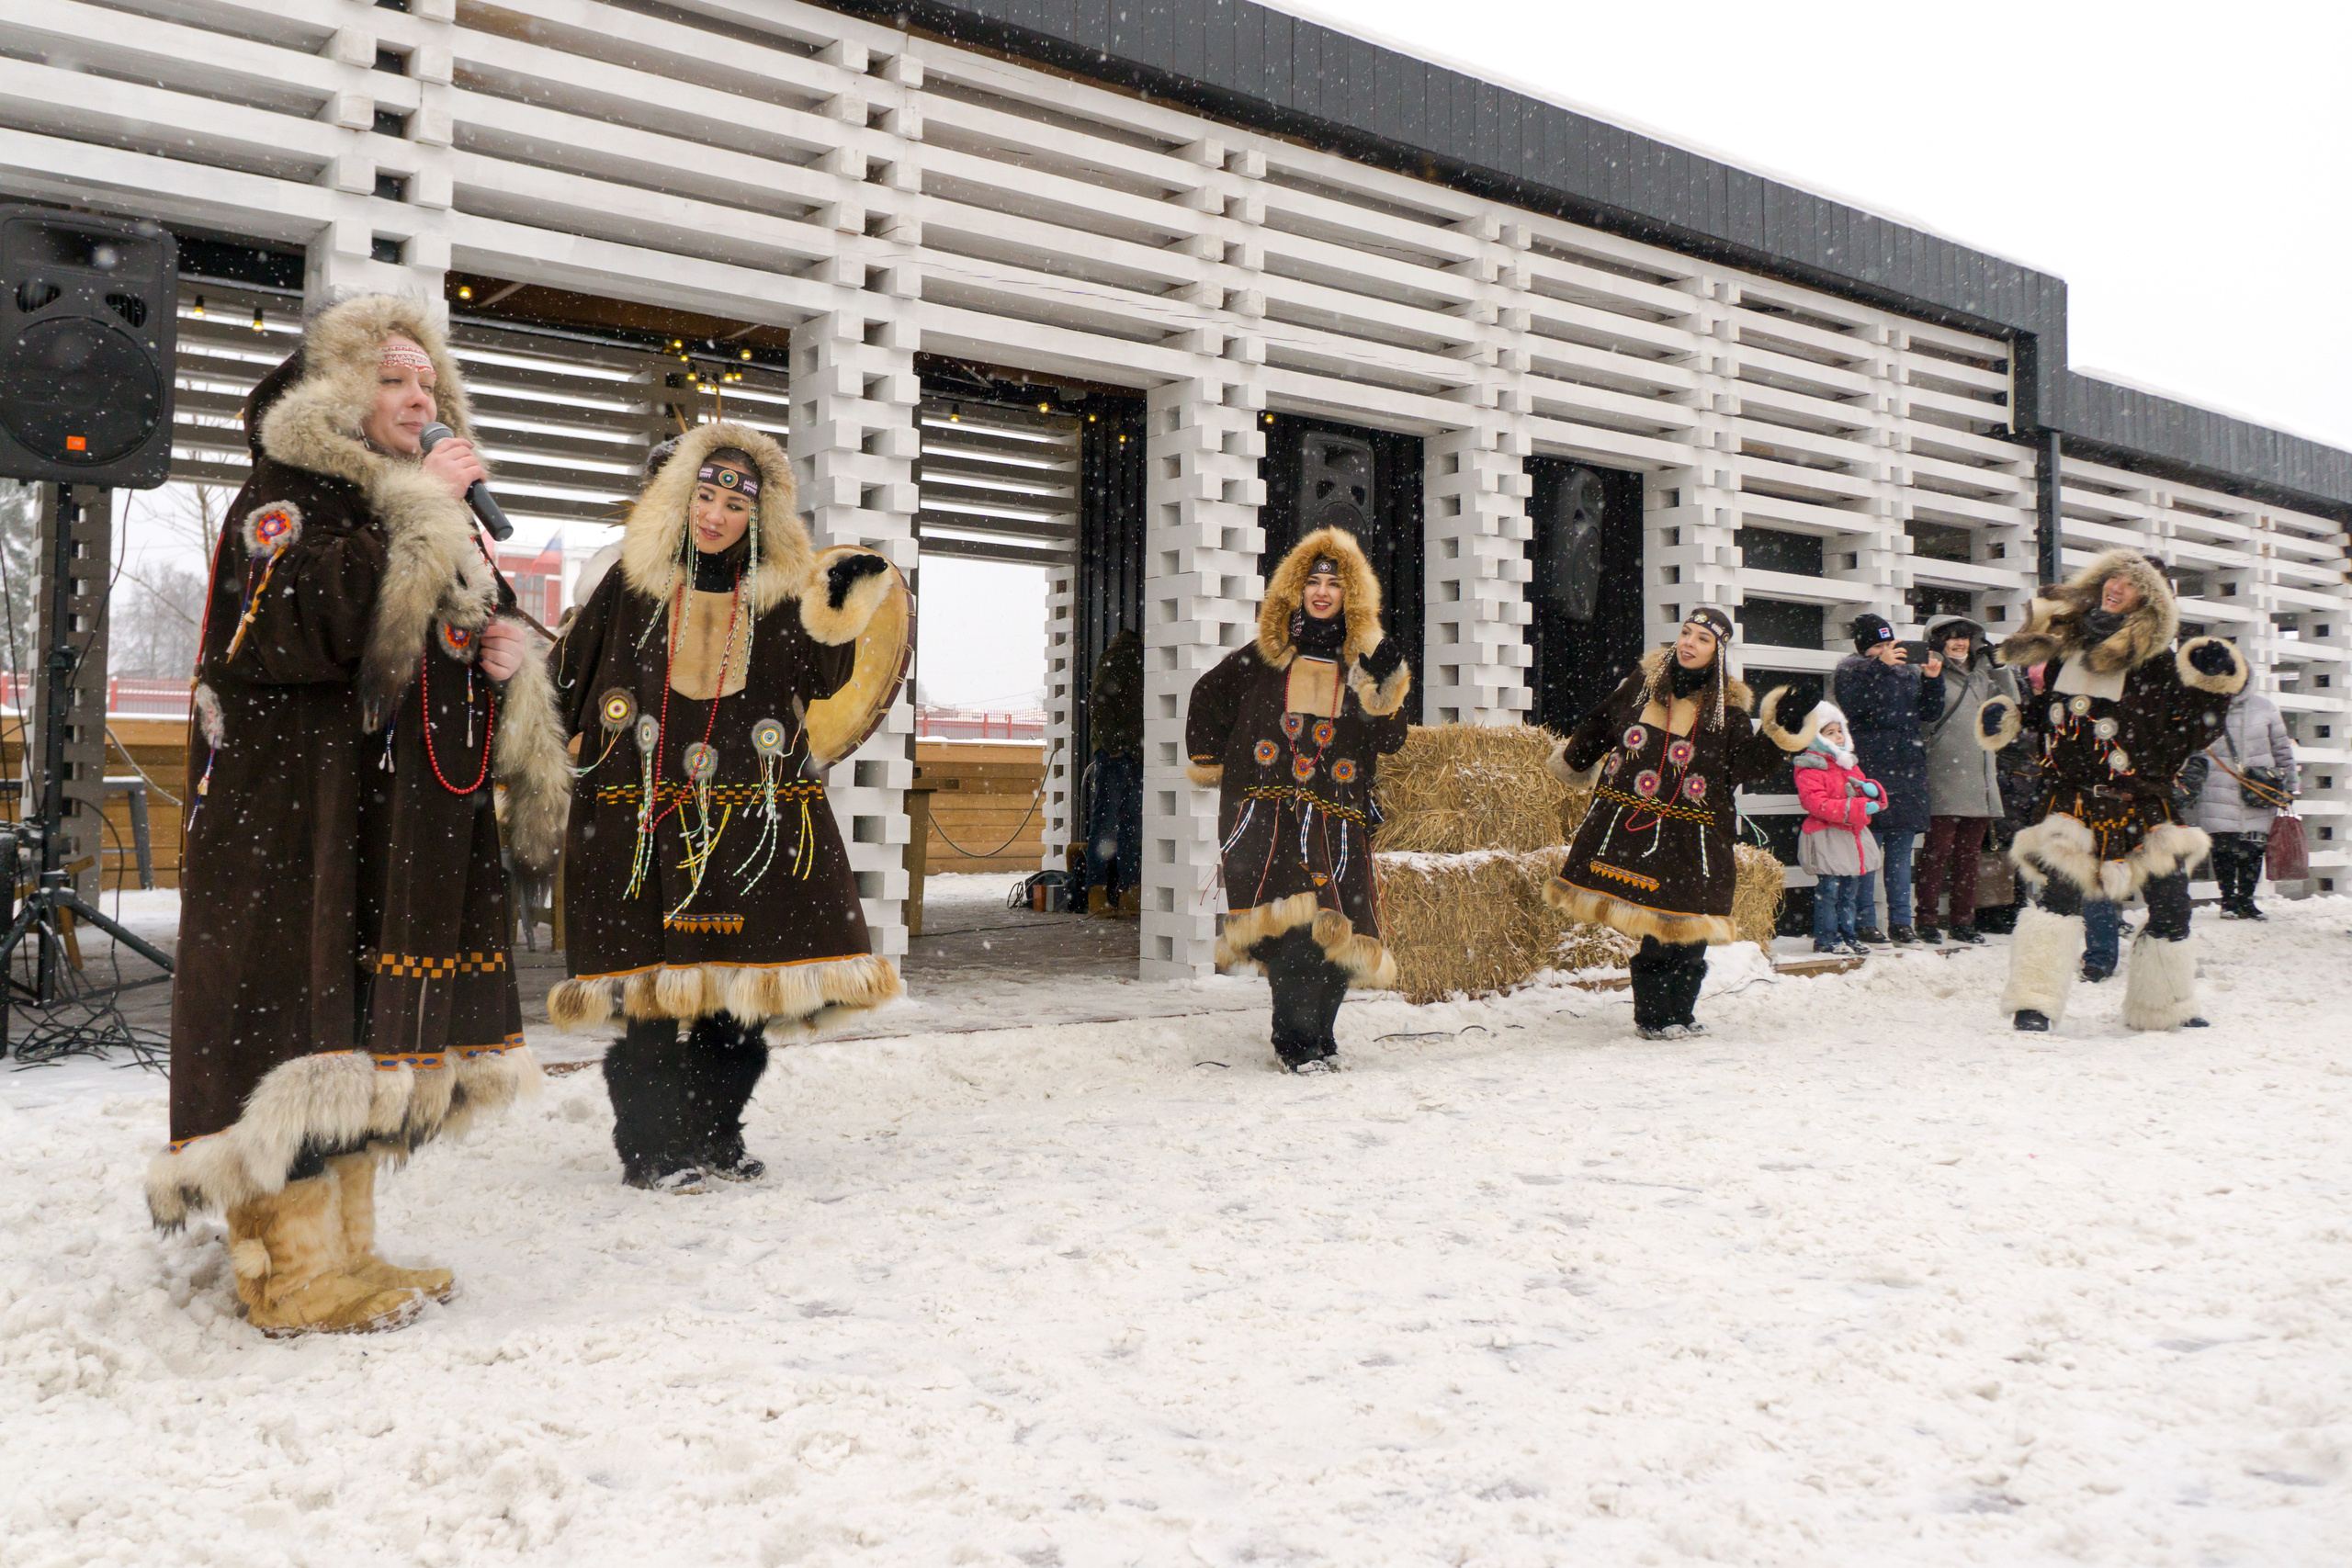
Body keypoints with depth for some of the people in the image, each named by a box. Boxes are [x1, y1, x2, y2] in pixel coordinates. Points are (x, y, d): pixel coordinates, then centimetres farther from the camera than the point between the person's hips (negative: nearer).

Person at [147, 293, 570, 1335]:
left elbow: (468, 646, 27)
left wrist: (508, 663, 3)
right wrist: (413, 509, -18)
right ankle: (292, 1275, 0)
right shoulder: (288, 494, -4)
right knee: (300, 1020, -8)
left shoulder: (443, 518, 21)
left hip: (405, 827, 8)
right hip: (297, 819, -8)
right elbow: (309, 625, -22)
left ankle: (346, 1251, 19)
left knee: (370, 1030, 11)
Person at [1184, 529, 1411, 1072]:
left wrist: (1386, 689, -10)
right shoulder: (1263, 657, 9)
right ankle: (1298, 1041, -10)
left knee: (1335, 932, -7)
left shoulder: (1364, 661, 11)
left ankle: (1314, 1035, 13)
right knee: (1290, 920, -19)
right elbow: (1208, 698, 24)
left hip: (1338, 821, 2)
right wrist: (1209, 763, 22)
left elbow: (1390, 741, 5)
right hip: (1265, 810, -2)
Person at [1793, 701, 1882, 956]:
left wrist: (1872, 790, -4)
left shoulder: (1850, 764, 17)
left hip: (1854, 837, 8)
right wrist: (1859, 807, -25)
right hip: (1827, 840, -8)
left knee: (1849, 891, 14)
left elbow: (1863, 788, 23)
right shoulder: (1810, 769, -11)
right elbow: (1816, 803, -23)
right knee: (1828, 891, -8)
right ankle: (1826, 938, -1)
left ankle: (1846, 933, 23)